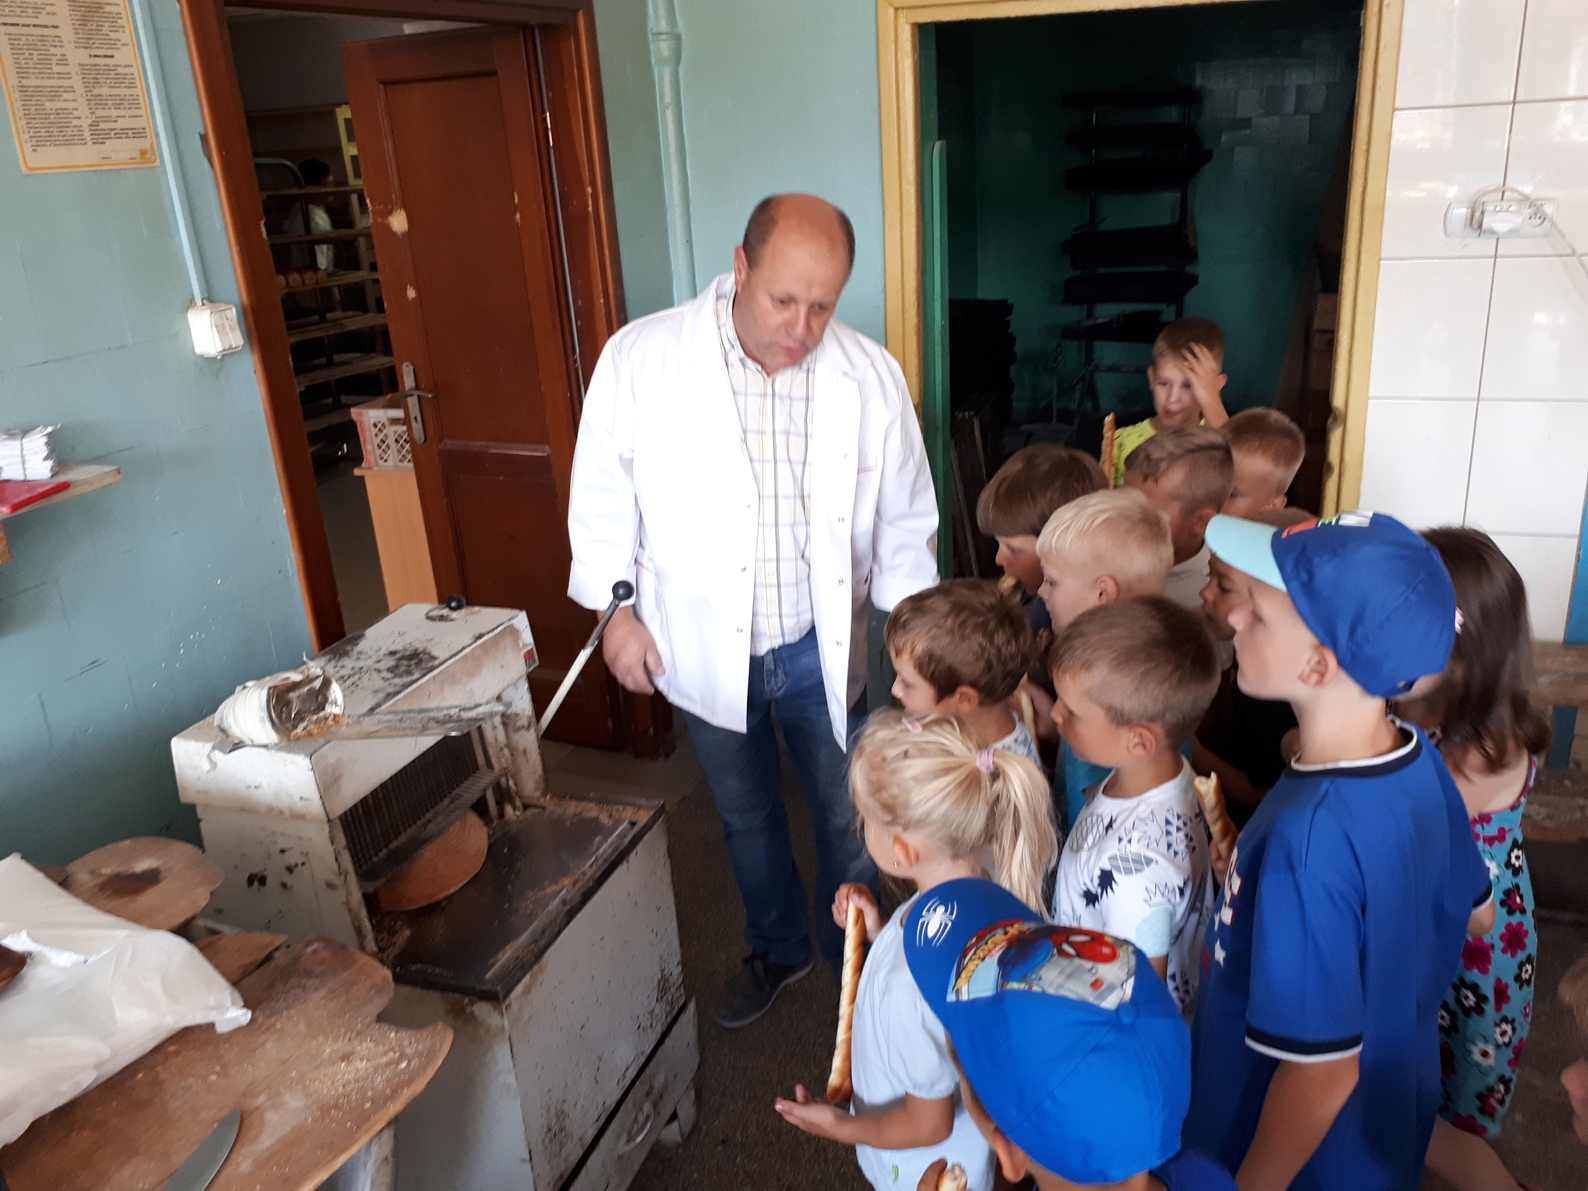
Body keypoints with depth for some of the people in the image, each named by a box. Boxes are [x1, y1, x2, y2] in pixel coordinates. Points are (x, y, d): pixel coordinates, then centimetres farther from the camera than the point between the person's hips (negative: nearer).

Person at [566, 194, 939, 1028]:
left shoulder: (871, 376, -11)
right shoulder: (639, 358, -15)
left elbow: (905, 517, 0)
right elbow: (605, 490, -3)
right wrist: (616, 608, -3)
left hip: (821, 647, 0)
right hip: (705, 648, 0)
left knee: (847, 814, 17)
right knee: (747, 817, 21)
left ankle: (853, 950, 45)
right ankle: (776, 948, 48)